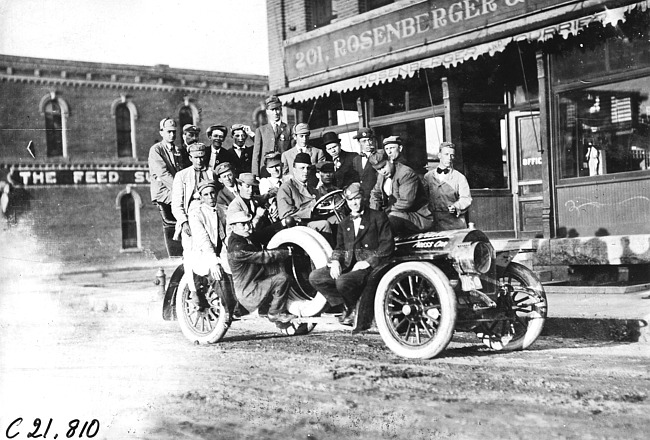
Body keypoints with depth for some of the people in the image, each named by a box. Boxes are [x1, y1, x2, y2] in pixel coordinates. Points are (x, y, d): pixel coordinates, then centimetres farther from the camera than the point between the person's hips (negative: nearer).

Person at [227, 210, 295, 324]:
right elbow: (264, 257, -24)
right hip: (248, 293, -11)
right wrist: (287, 252, -16)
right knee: (282, 279, -21)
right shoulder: (237, 248, -25)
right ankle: (274, 313, -2)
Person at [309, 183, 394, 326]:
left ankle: (357, 309, -3)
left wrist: (368, 262, -15)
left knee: (343, 282, -34)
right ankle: (347, 305, 0)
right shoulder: (345, 223, 24)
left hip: (369, 266, -7)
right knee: (314, 277, -10)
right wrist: (335, 261, -2)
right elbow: (339, 247, 22)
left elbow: (388, 244, -5)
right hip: (347, 265, 7)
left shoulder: (378, 217, 4)